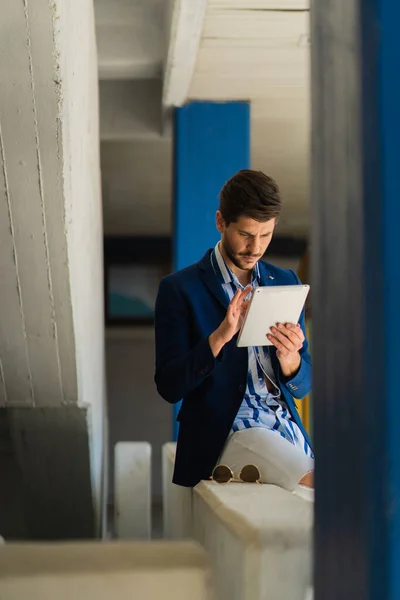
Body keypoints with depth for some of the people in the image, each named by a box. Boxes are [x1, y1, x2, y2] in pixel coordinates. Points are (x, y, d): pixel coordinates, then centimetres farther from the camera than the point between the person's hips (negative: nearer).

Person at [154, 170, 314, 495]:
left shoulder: (286, 283, 15)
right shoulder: (180, 289, 1)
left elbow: (303, 385, 14)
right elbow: (169, 386, -6)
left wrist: (289, 358, -10)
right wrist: (220, 336, -20)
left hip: (287, 430, 5)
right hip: (224, 434, -5)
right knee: (311, 484, -29)